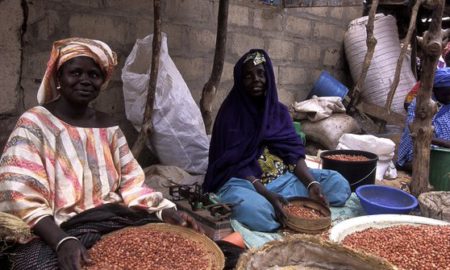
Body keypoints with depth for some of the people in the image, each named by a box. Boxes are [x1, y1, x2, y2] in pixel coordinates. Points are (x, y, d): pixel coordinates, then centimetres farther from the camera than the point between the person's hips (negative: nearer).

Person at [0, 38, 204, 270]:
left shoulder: (108, 127, 10)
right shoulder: (34, 123, -4)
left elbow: (131, 184, 6)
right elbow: (22, 197, -11)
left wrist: (165, 211, -11)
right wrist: (63, 241, -26)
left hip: (116, 222, 4)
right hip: (56, 233, -4)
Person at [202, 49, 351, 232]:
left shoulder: (279, 110, 8)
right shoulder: (231, 114, -8)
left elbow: (294, 153, 2)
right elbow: (234, 165, -14)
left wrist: (312, 184, -16)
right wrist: (267, 194, -27)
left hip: (283, 178, 6)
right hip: (244, 182, -5)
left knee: (339, 184, -8)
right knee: (257, 212, -40)